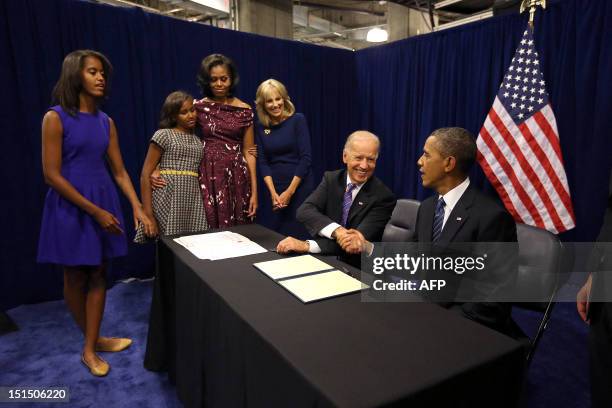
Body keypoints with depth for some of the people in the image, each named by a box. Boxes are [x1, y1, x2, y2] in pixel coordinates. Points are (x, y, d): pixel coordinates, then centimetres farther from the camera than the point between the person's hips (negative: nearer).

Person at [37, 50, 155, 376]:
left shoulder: (106, 122, 6)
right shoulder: (55, 118, -10)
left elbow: (119, 171, 6)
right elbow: (52, 175, -14)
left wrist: (138, 208, -4)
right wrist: (95, 211, -16)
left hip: (105, 201, 5)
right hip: (70, 205, -5)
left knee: (97, 275, 9)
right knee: (75, 277, 9)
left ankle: (90, 348, 23)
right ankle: (92, 339, 30)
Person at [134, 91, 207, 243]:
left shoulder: (197, 140, 17)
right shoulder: (163, 135, 1)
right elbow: (145, 174, -4)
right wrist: (148, 213, -12)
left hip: (193, 200, 4)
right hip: (168, 198, -4)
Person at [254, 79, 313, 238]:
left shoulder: (297, 120, -6)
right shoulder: (260, 128, 5)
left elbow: (305, 158, -10)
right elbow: (263, 162, 2)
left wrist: (290, 191, -13)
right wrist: (273, 192, -10)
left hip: (300, 185, -3)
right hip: (275, 188, 4)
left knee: (299, 232, 0)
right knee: (277, 234, 8)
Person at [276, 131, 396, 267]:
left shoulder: (384, 197, -12)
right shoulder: (331, 179, 0)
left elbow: (358, 241, -21)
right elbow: (304, 211, -14)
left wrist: (307, 245, -28)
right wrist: (337, 231, -31)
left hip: (356, 270, -3)